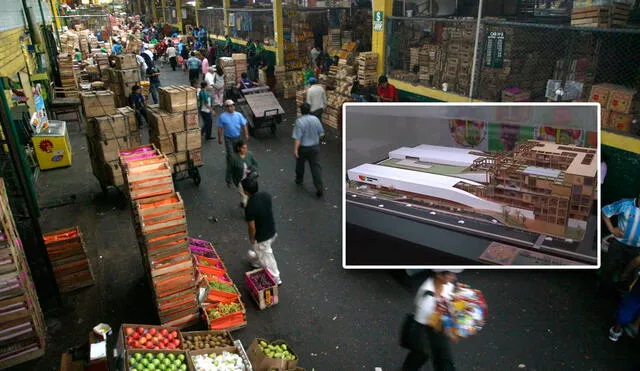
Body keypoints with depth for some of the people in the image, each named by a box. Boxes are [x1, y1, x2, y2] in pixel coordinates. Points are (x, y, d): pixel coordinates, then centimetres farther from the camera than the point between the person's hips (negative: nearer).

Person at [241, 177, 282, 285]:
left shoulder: (250, 207, -33)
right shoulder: (266, 195, -14)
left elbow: (252, 227, -24)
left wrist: (251, 239, -5)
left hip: (262, 237, -7)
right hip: (272, 231, 7)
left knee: (266, 257, 16)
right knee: (261, 251, 34)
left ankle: (275, 279, 33)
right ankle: (255, 260, 61)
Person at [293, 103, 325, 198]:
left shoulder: (299, 121, -19)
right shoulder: (315, 119, -5)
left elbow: (297, 137, -22)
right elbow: (321, 133, 6)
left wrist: (295, 149, -18)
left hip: (303, 148, -3)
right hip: (315, 147, 3)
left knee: (300, 164, 22)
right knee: (315, 166, 2)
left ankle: (299, 180, 43)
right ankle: (319, 188, -5)